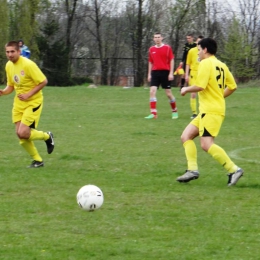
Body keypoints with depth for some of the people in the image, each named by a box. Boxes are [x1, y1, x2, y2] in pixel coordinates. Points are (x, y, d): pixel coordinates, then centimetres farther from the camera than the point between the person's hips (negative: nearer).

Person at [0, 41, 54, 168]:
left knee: (23, 133, -18)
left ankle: (47, 136, 11)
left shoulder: (28, 64, -20)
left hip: (33, 102, -7)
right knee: (20, 134, 1)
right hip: (18, 103, 7)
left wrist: (28, 95, -21)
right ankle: (37, 160, 18)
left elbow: (43, 81, -17)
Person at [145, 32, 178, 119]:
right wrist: (149, 74, 12)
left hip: (165, 72, -3)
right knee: (152, 91, -11)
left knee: (168, 93, 3)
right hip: (155, 72, 3)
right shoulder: (151, 49, 10)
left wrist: (171, 73, -9)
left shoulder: (167, 48, -2)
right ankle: (153, 113, -13)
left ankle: (174, 111, 23)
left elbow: (171, 60, -2)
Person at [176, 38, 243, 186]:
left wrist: (186, 89, -2)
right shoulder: (221, 65, 14)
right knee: (186, 136, 9)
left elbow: (200, 86, -20)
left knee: (207, 144, -17)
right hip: (208, 110, 10)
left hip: (211, 111, -10)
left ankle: (233, 170, -18)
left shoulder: (205, 63, -11)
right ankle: (193, 169, 1)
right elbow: (232, 86, 16)